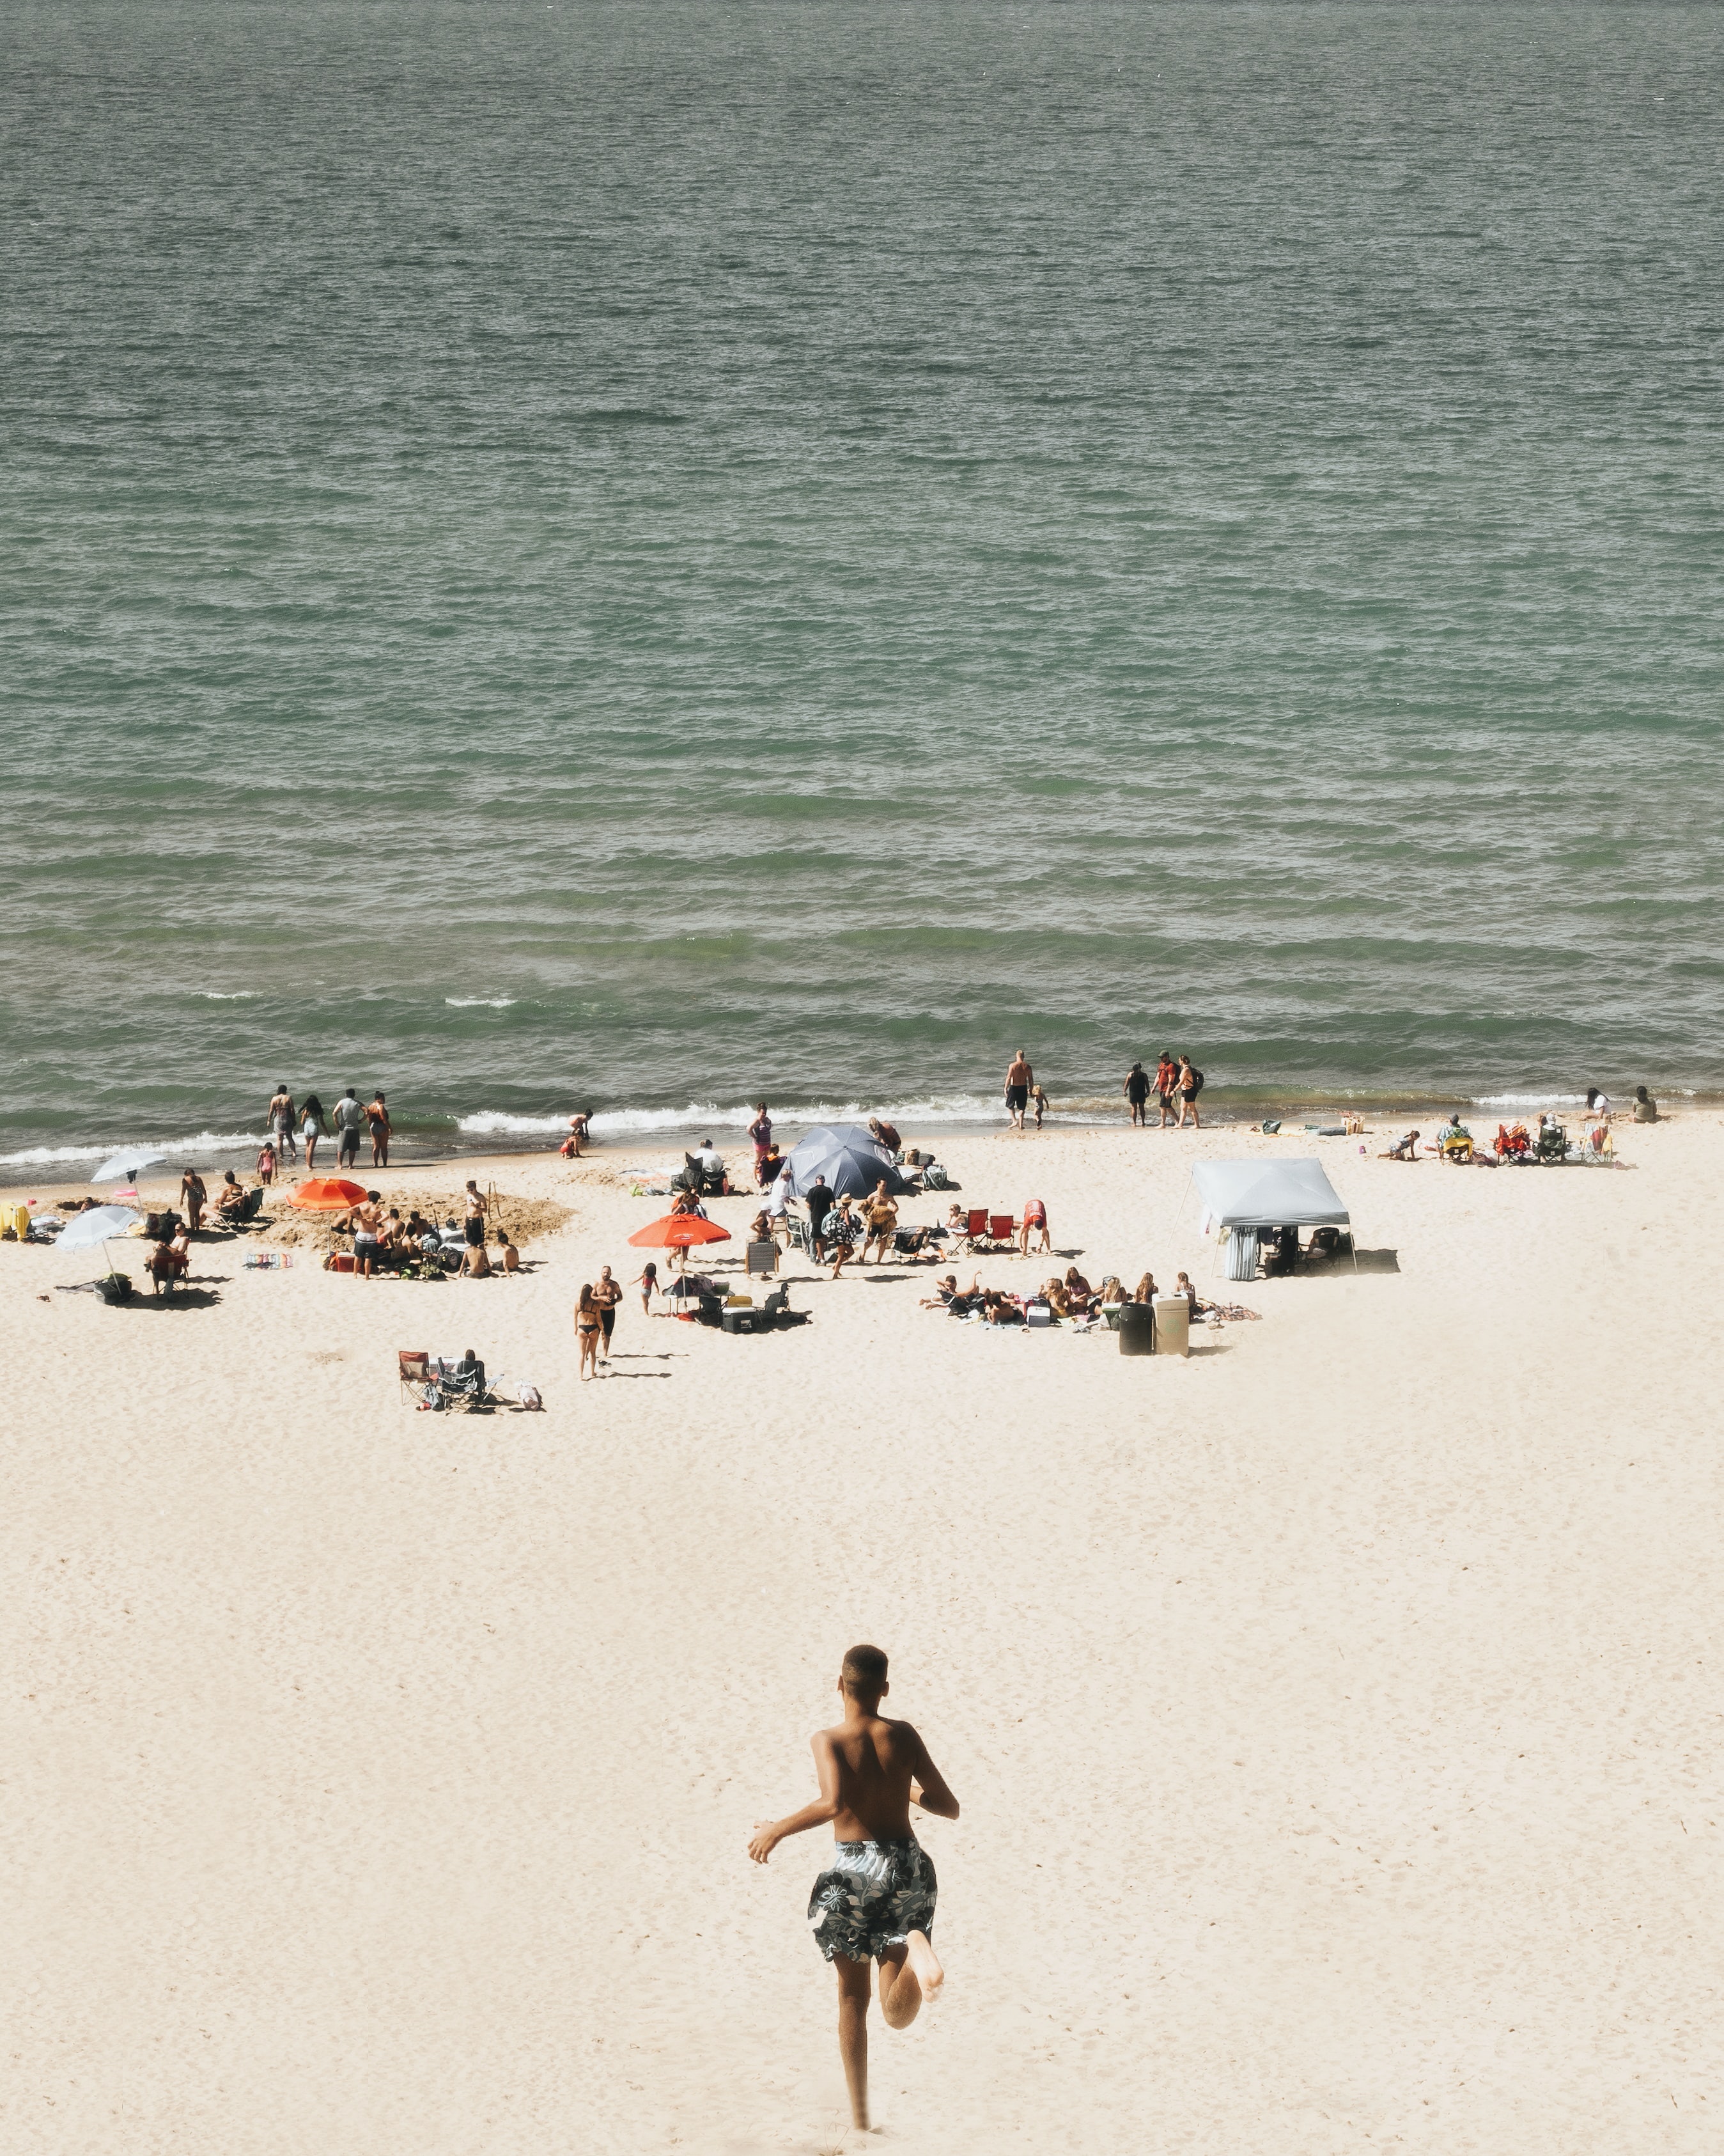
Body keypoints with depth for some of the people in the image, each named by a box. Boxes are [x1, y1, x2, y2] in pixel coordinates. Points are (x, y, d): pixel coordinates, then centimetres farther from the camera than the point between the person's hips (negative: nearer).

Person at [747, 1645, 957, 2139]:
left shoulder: (829, 1741, -6)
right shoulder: (901, 1736, 4)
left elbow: (834, 1803, -24)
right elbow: (949, 1808, 6)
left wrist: (779, 1830, -10)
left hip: (853, 1870, -2)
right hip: (907, 1867, 2)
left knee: (852, 1997, 18)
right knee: (898, 2015, 0)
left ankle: (859, 2113, 15)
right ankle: (914, 1949, -33)